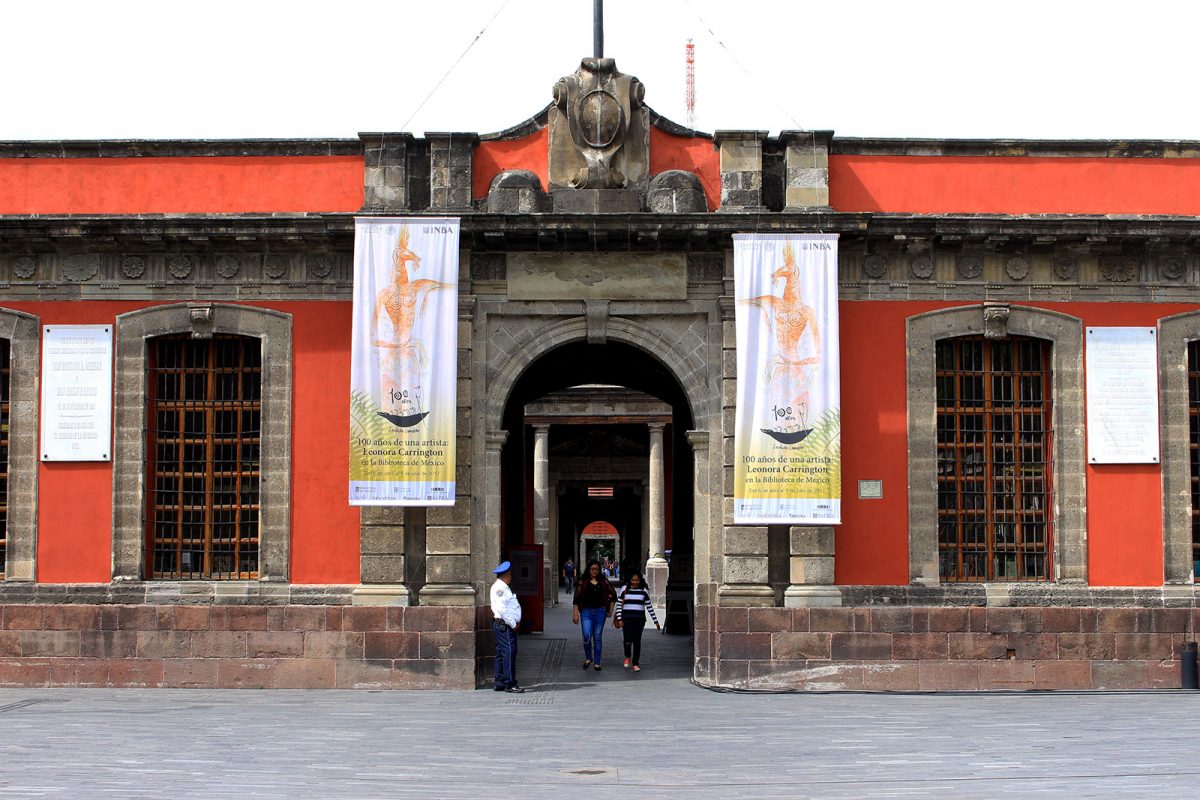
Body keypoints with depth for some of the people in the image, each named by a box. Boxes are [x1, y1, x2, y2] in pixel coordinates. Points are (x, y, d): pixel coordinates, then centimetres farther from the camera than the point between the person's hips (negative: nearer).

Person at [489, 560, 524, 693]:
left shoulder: (502, 587, 19)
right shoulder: (500, 588, -14)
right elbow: (502, 609, -21)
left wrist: (515, 622, 12)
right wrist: (513, 624, -15)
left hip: (505, 625, 11)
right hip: (505, 626, -11)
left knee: (501, 653, 12)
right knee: (509, 653, -11)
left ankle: (499, 682, 17)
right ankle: (510, 684, -11)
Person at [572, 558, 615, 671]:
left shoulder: (603, 582, 7)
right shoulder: (582, 582, 1)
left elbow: (613, 596, 16)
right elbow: (576, 599, 0)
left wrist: (610, 611, 12)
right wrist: (575, 614, -7)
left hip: (600, 612, 2)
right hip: (586, 612, -2)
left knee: (598, 637, 4)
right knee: (587, 636, -14)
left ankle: (597, 663, 11)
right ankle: (588, 658, 10)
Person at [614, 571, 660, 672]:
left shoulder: (644, 591, 7)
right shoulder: (624, 589, 3)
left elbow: (649, 607, 10)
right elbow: (619, 605, 4)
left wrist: (656, 621, 9)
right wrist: (619, 619, -5)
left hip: (639, 619, 1)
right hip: (627, 619, -1)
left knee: (637, 641, 0)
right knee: (628, 640, -10)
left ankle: (635, 664, 9)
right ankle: (627, 657, 20)